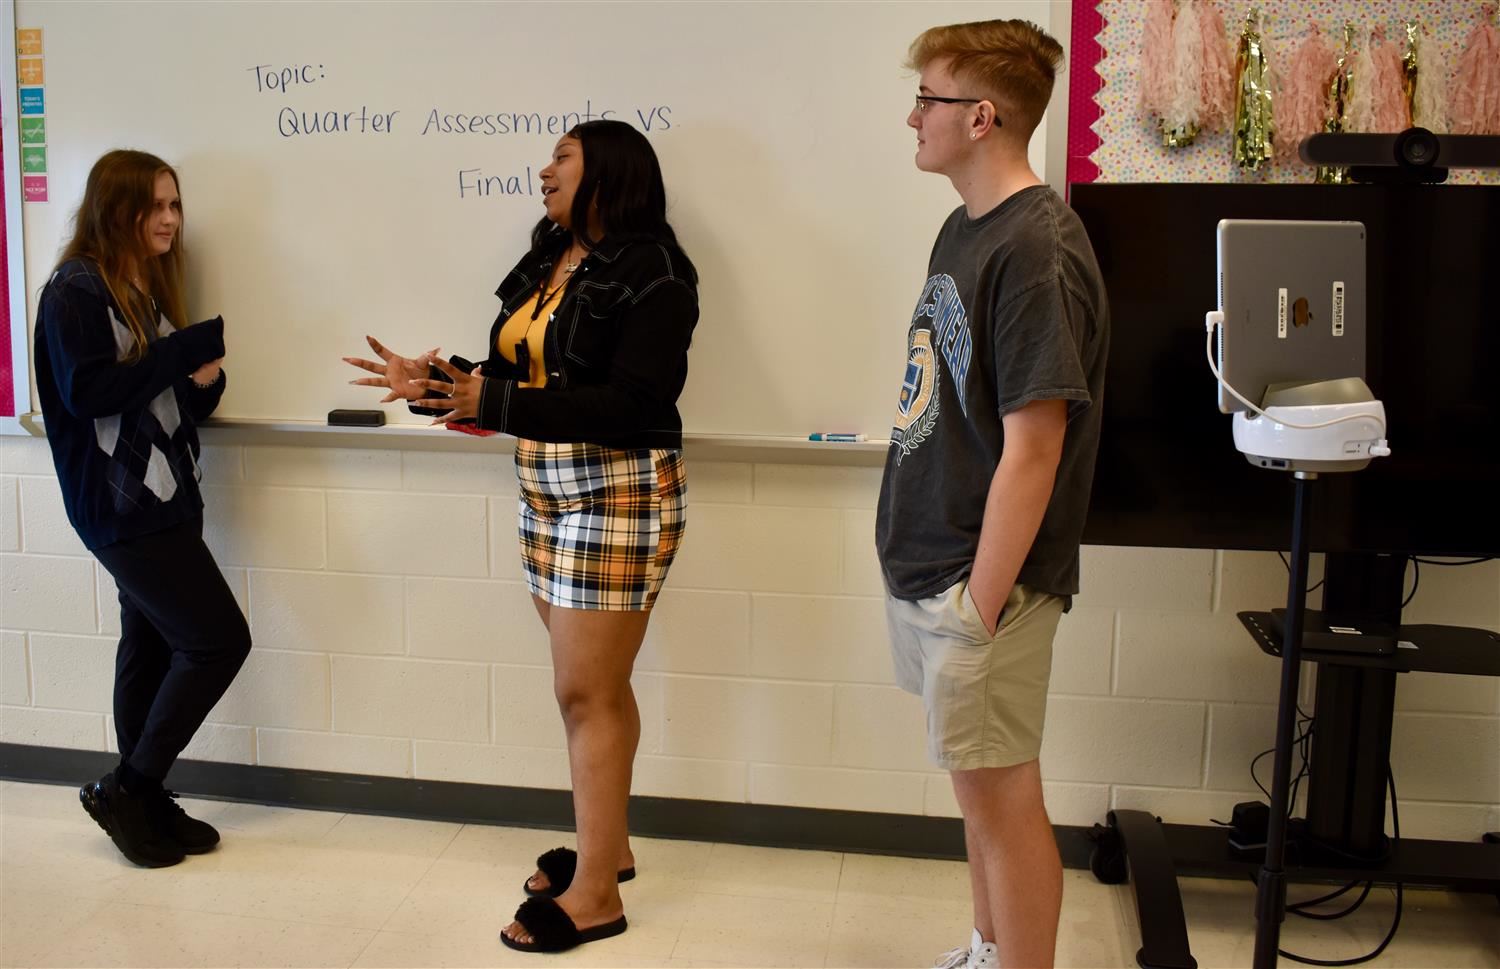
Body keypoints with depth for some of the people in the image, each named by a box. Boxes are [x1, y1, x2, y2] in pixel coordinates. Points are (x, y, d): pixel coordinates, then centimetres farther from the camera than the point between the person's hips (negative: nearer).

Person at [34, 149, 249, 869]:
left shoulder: (147, 291, 16)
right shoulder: (75, 291, -10)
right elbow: (87, 391, -21)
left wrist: (203, 383, -5)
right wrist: (187, 350, -19)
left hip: (166, 499, 8)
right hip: (120, 506, -8)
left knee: (153, 650, 11)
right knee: (219, 639, -10)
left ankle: (146, 806, 21)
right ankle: (125, 788, 5)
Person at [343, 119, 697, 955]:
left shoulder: (651, 272, -13)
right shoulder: (546, 262, 13)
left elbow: (630, 404, -23)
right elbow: (515, 376, 14)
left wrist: (494, 405, -25)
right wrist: (432, 383, 0)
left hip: (621, 495, -8)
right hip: (549, 492, 8)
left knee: (586, 691, -5)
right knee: (595, 684, 15)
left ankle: (595, 894, 7)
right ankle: (608, 845, 29)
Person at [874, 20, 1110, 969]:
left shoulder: (1036, 249, -19)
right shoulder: (963, 229, 10)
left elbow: (1031, 450, -21)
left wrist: (980, 609, -19)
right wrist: (923, 569, 15)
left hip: (981, 580, -9)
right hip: (927, 565, 9)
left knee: (1001, 792, 4)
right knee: (980, 782, 21)